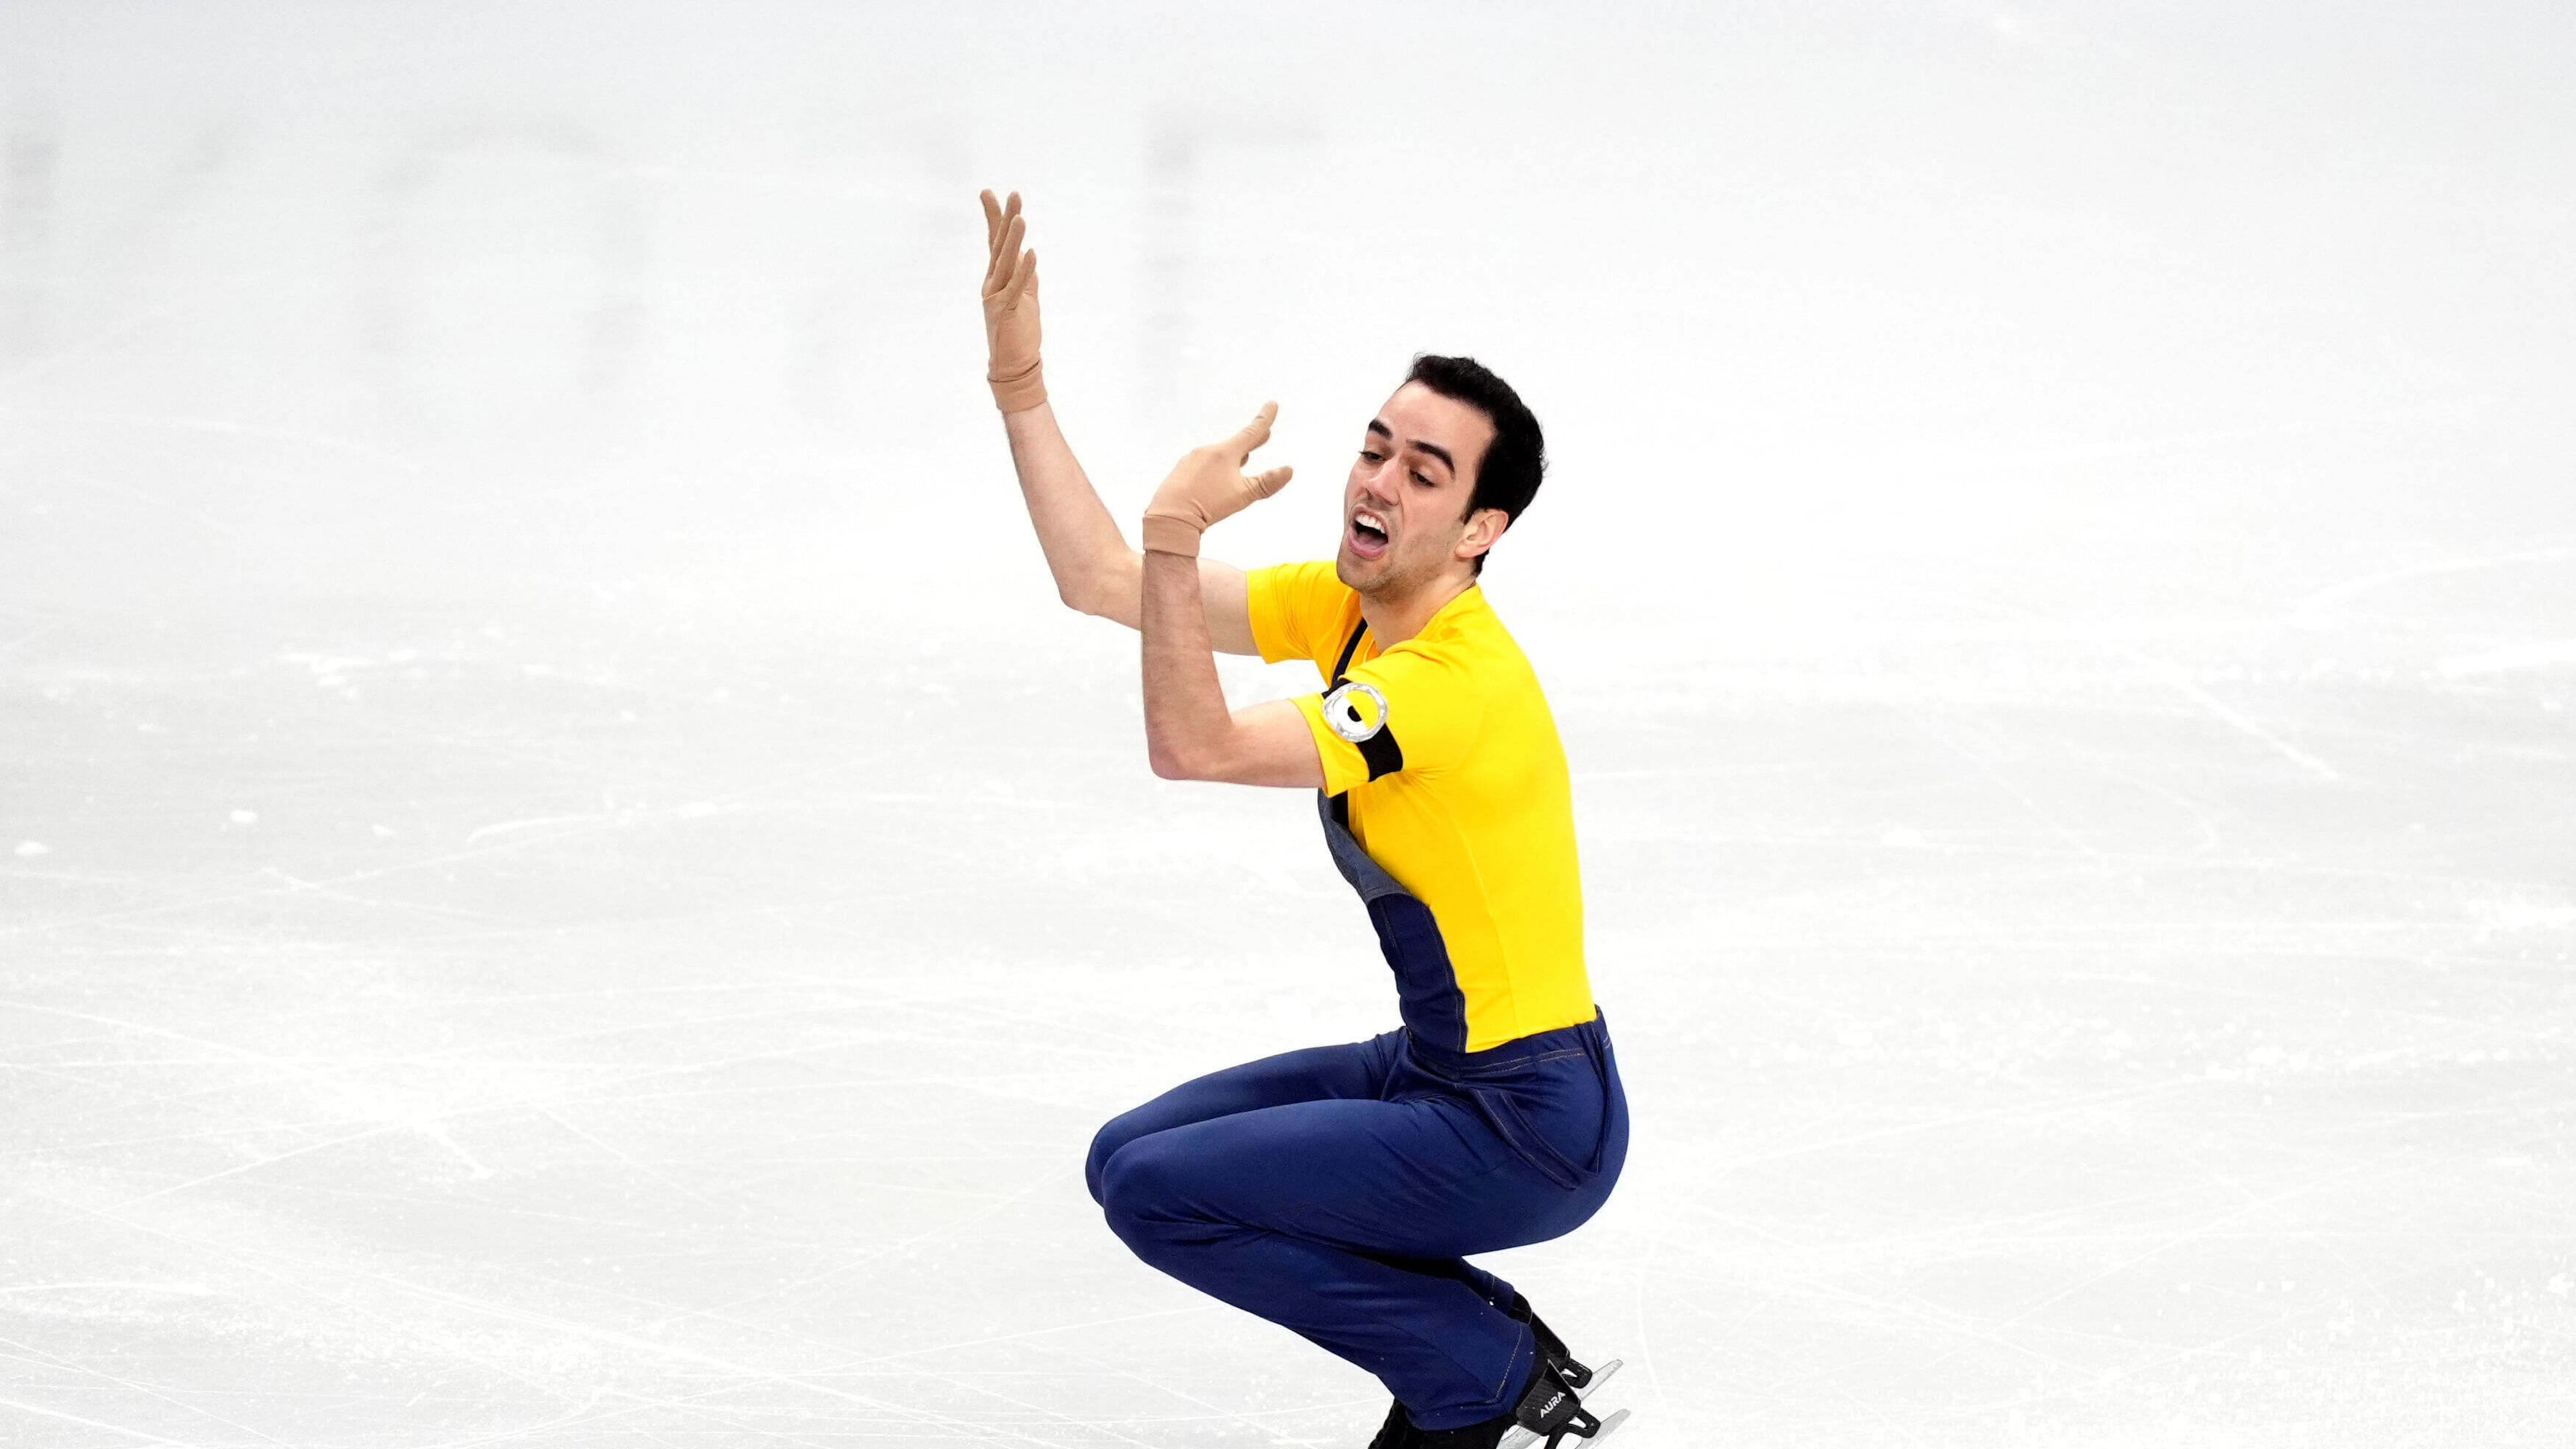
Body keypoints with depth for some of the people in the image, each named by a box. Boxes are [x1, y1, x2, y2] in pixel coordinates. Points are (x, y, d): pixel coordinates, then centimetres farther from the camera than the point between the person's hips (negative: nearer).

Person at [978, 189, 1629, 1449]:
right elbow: (1099, 583, 4)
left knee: (1160, 1191, -13)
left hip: (1526, 1131, -9)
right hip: (1436, 1068, 9)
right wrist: (1018, 380, -2)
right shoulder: (1344, 607, 2)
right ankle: (1479, 1346, 13)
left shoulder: (1459, 681, -25)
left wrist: (1174, 535, -40)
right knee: (1130, 1154, 11)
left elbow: (1192, 746, -35)